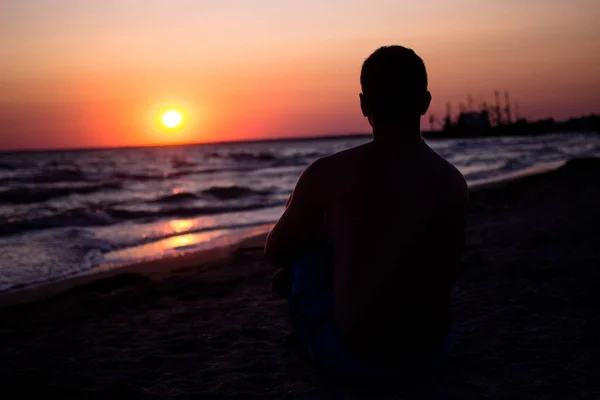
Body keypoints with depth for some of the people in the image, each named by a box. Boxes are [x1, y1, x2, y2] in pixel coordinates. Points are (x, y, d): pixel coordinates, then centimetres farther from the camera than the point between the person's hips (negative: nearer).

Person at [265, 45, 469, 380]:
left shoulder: (329, 173, -11)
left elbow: (275, 252, 4)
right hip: (431, 352, 4)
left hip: (350, 358, -4)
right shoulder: (455, 182, 0)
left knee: (307, 242, 19)